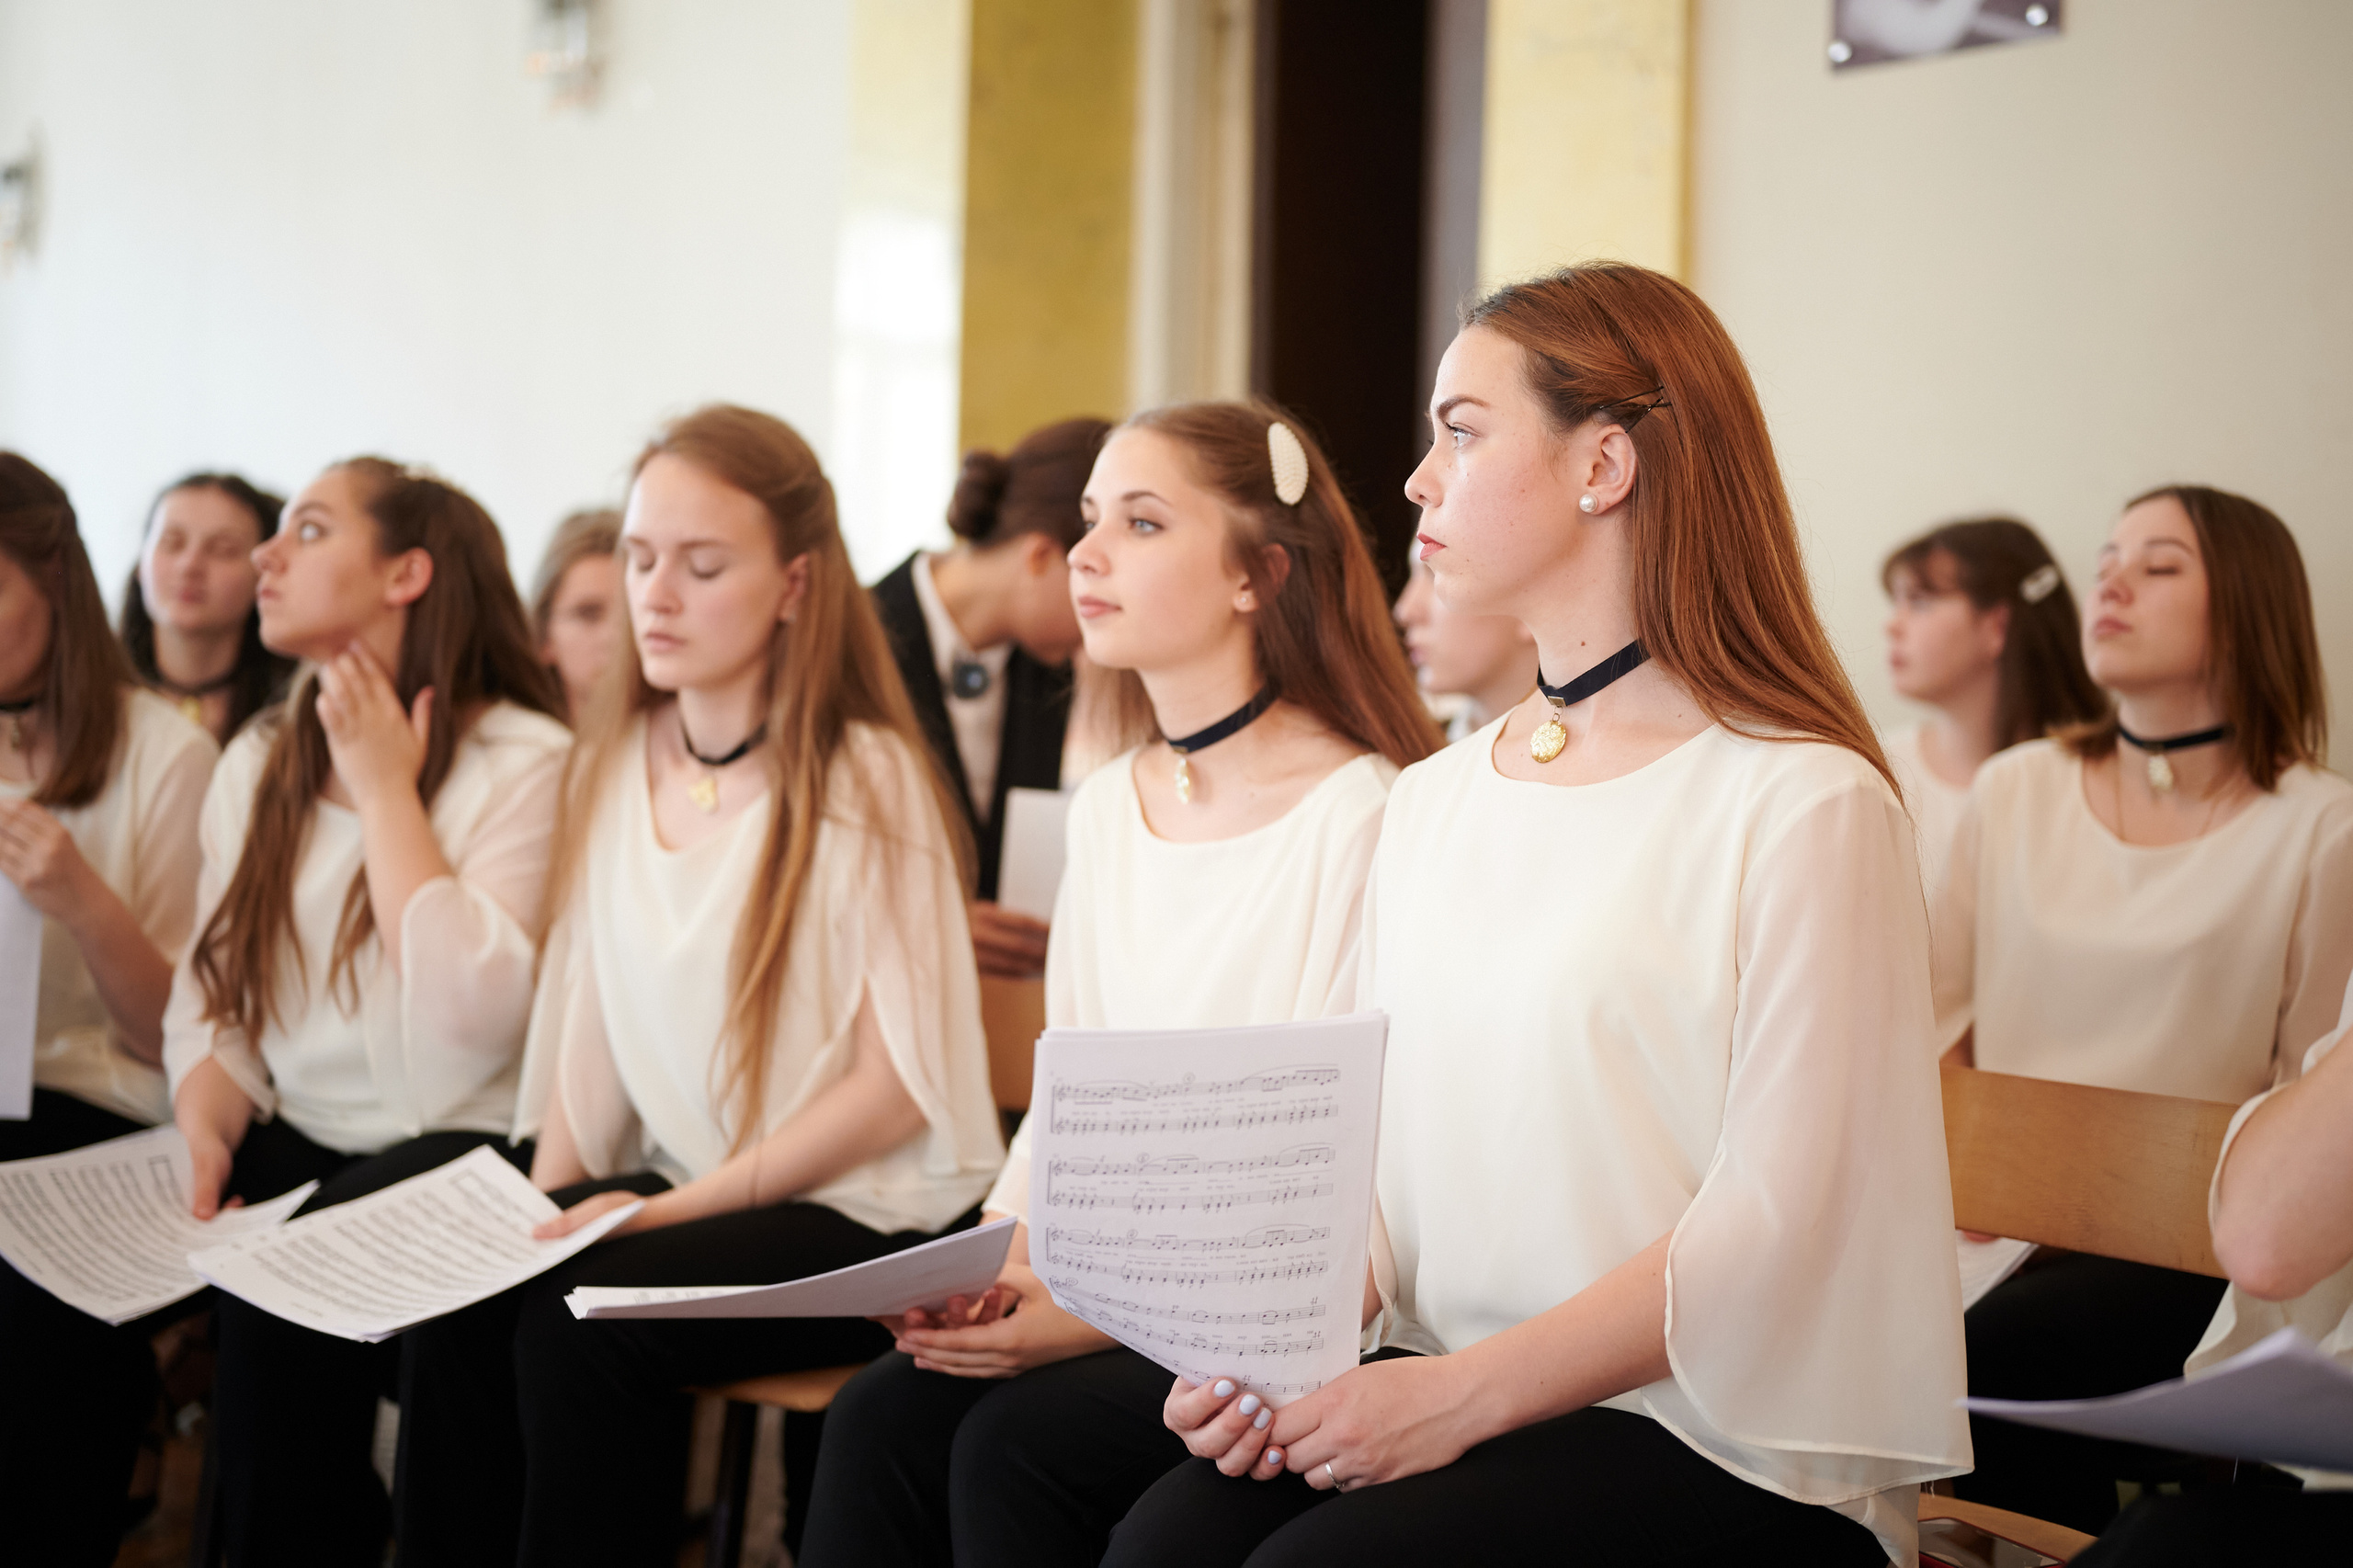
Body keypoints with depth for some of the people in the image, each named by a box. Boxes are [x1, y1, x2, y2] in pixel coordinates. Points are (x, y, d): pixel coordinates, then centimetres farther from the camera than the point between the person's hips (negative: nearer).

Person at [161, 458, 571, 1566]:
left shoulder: (523, 761, -8)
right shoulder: (257, 766, 13)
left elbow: (472, 1014, -21)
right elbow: (208, 996, 10)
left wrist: (385, 788, -13)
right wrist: (207, 1132, -12)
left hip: (458, 1149, -5)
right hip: (290, 1142, 6)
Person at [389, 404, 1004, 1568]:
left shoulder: (864, 778, -11)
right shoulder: (614, 767, 8)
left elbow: (903, 1083, -13)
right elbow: (584, 1017, 10)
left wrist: (679, 1205, -17)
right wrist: (548, 1197, -6)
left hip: (868, 1210, -5)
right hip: (680, 1186, 5)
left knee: (581, 1317, -27)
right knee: (458, 1297, -20)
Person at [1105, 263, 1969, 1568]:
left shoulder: (1801, 802, -8)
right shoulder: (1430, 804, 15)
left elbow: (1773, 1219, -13)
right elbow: (1380, 1156, 13)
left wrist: (1466, 1390, -20)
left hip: (1725, 1444, -5)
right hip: (1462, 1406, 5)